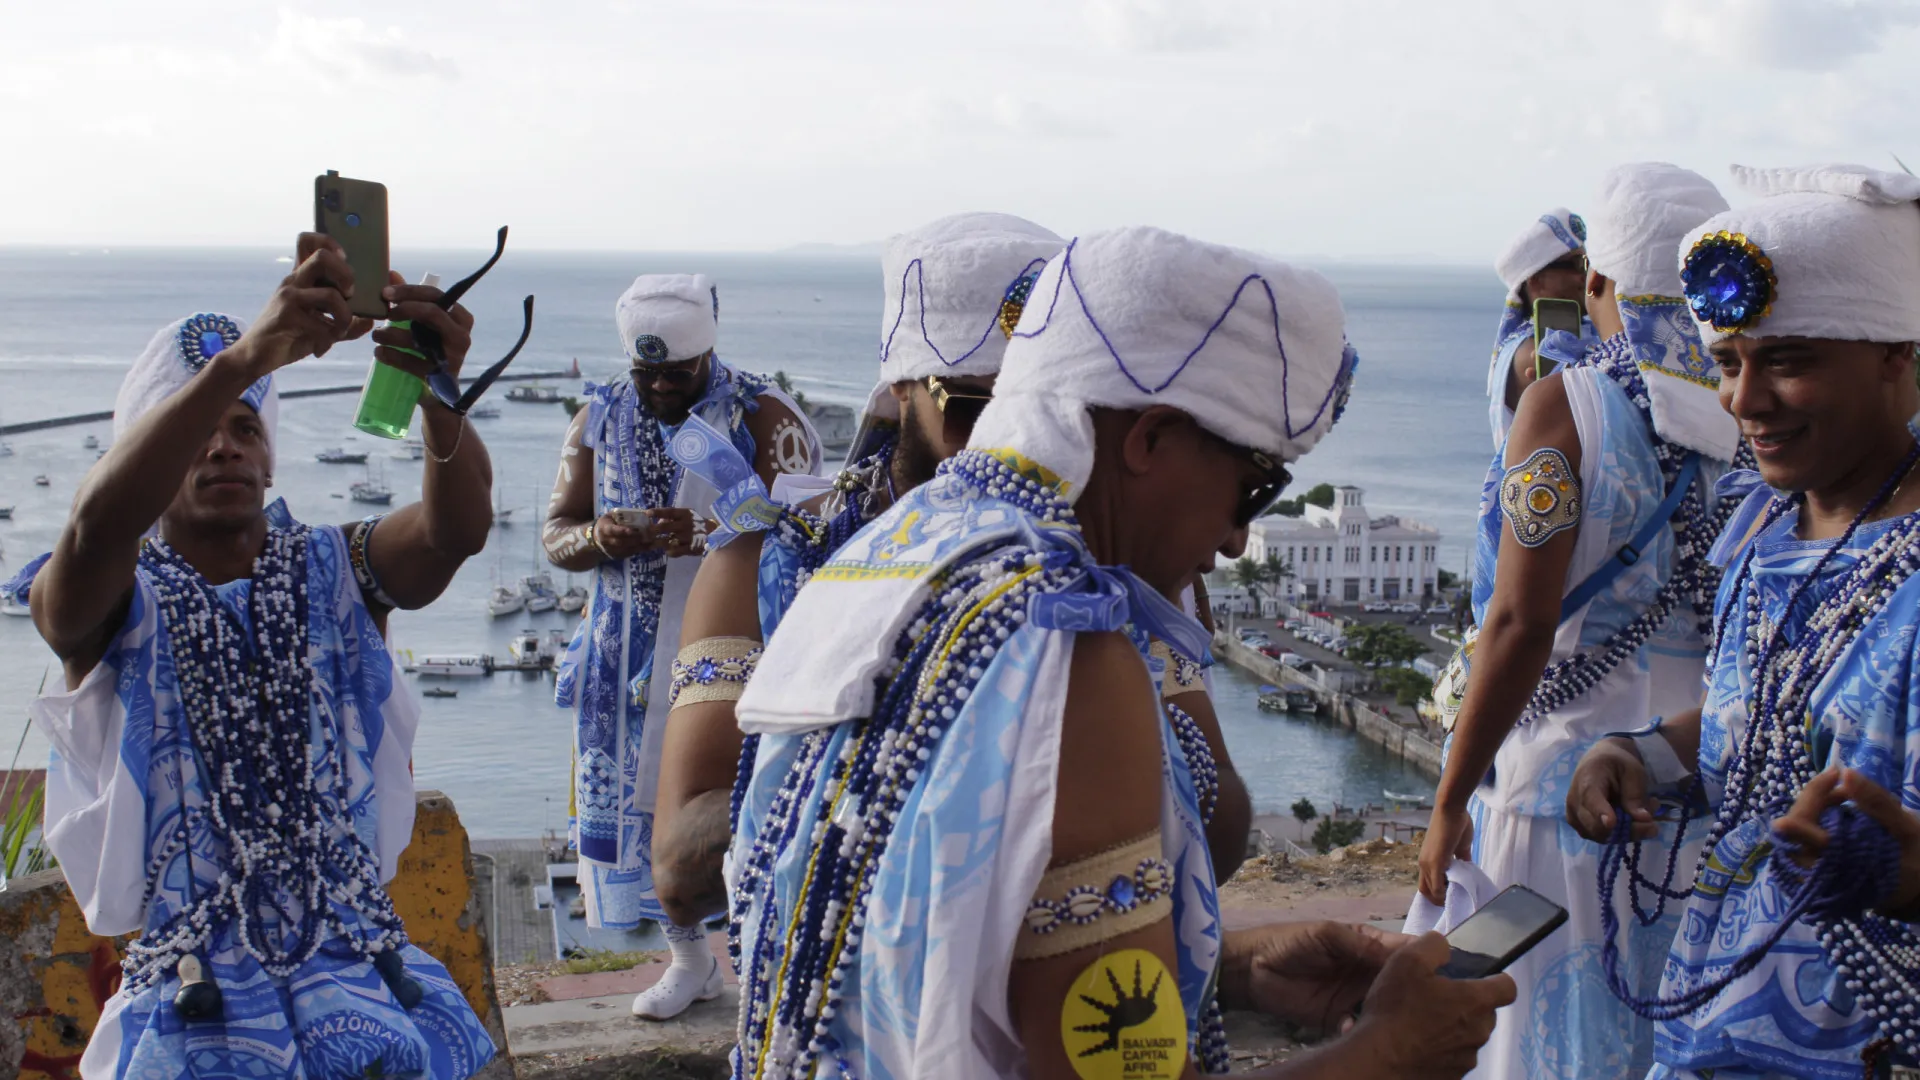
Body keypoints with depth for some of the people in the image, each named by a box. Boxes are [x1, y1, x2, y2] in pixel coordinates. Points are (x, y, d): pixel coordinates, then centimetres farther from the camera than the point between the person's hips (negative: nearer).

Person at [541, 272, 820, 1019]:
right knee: (642, 794, 8)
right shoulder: (599, 421, 7)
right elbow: (555, 535, 7)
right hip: (633, 651, 4)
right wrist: (601, 538, -17)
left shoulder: (762, 417, -6)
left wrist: (705, 533, -32)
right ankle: (690, 960, 26)